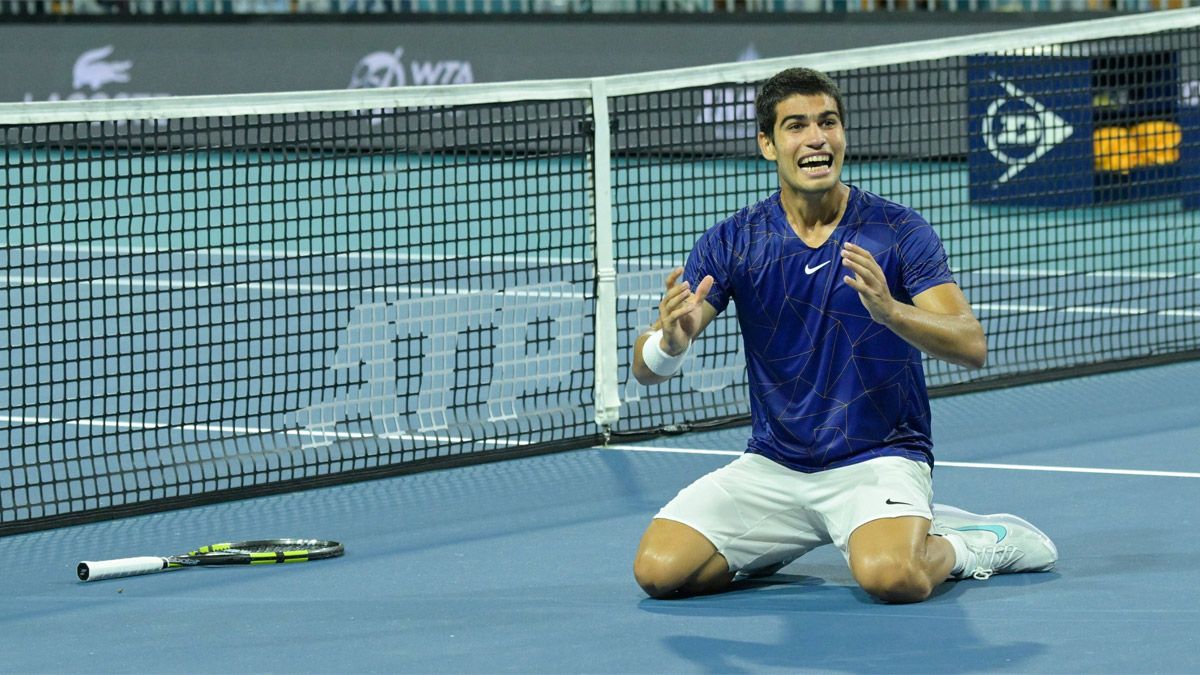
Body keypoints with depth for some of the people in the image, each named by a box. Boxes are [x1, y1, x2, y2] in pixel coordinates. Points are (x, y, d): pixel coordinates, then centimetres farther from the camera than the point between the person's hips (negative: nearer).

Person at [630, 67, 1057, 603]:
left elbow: (971, 347, -16)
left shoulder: (899, 232, -6)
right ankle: (777, 542, 12)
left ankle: (966, 544, 1)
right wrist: (670, 340, -32)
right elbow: (648, 369, -7)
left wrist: (889, 310, -35)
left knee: (892, 577, -34)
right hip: (772, 466, 3)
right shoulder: (732, 242, -1)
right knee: (659, 569, -17)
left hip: (877, 461, -3)